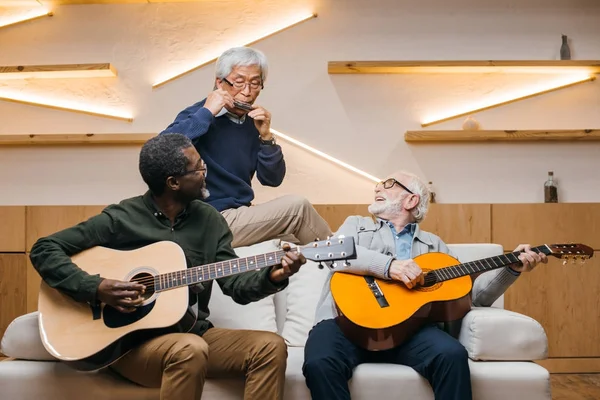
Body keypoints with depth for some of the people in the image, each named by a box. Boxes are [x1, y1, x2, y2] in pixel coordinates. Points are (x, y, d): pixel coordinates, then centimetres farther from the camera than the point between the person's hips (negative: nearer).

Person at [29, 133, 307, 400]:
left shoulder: (209, 220, 5)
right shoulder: (119, 219, -8)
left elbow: (236, 286, 1)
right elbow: (44, 250, -6)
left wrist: (272, 277, -20)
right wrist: (96, 288, -19)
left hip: (194, 332, 5)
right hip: (128, 340, -5)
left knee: (271, 346, -16)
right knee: (190, 349, -37)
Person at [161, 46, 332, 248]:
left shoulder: (252, 122, 6)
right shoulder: (198, 116, -12)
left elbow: (272, 179, 4)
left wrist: (266, 136, -10)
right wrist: (206, 113, -27)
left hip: (242, 215, 7)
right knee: (297, 206, -14)